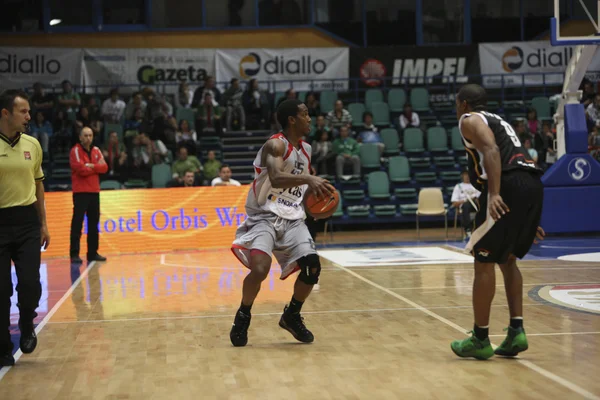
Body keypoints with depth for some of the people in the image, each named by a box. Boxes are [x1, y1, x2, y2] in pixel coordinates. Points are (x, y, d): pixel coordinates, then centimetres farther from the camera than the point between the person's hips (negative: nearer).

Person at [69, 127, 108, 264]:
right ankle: (74, 254, -7)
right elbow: (81, 169, -17)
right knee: (77, 222, -8)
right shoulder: (75, 151, -5)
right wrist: (96, 167, -3)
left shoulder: (96, 150, 13)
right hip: (80, 192, -6)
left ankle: (93, 253, 15)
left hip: (94, 191, 6)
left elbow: (104, 167, 2)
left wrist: (91, 166, -14)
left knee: (94, 223, 8)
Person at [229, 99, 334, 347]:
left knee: (312, 267, -8)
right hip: (265, 215, -7)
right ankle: (243, 316, 2)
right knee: (260, 269, -25)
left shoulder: (306, 149, 12)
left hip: (293, 218, 7)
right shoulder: (275, 145, -13)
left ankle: (292, 316, 17)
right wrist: (308, 179, -45)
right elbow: (276, 178, -32)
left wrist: (315, 189, 5)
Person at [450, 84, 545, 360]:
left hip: (509, 186, -8)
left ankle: (480, 340, 7)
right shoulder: (497, 121, 32)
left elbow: (491, 150, -14)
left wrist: (494, 194, -25)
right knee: (507, 259, 21)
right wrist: (527, 221, 33)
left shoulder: (470, 119, 7)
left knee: (484, 261, 1)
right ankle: (517, 331, 13)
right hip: (533, 184, 8)